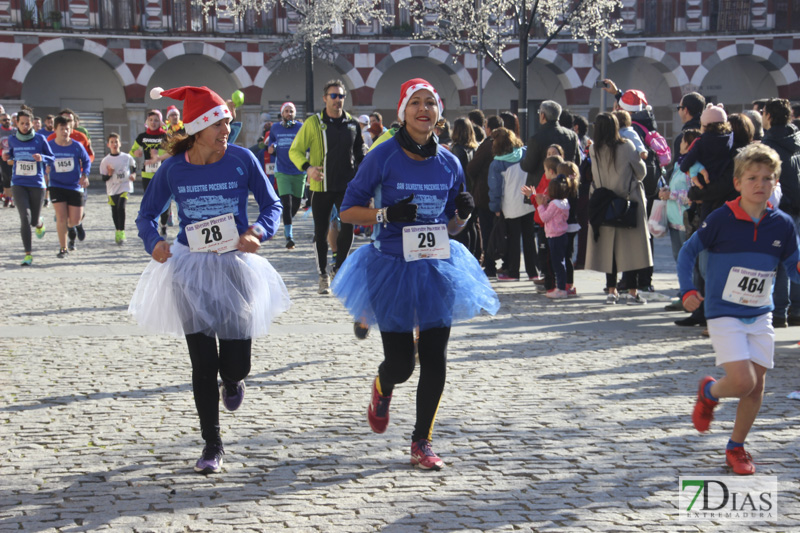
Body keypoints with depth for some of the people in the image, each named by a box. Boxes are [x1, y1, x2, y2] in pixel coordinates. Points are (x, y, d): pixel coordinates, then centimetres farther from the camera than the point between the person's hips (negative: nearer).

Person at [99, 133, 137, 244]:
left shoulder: (127, 157, 0)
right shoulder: (105, 161, -1)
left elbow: (134, 167, 18)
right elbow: (103, 178, 1)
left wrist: (133, 175, 0)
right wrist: (109, 174, -19)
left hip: (125, 187, -2)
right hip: (112, 190, 2)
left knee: (121, 207, -22)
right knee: (115, 212, 11)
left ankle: (121, 232, -16)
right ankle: (118, 232, 31)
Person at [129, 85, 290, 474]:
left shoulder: (241, 159, -6)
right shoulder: (173, 169, -3)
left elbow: (271, 204, 4)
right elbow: (147, 214, 8)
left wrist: (260, 232, -16)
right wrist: (154, 243, -12)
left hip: (234, 266, 0)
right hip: (190, 269, 0)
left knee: (235, 363, 0)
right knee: (203, 364, 2)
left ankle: (232, 382, 42)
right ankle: (212, 445, 17)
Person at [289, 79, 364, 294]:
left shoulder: (352, 123, 8)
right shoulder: (313, 123, -1)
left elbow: (360, 153, 19)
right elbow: (295, 151, -1)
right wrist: (307, 167, -18)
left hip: (347, 185, 2)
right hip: (321, 187, -2)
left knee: (349, 225, -11)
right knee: (321, 232, 4)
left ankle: (339, 268, 9)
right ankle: (323, 276, 16)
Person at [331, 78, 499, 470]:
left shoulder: (449, 164, 4)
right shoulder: (383, 157, -8)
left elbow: (452, 224, 13)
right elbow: (348, 210, -4)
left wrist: (464, 212, -9)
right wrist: (387, 214, -20)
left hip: (437, 268, 3)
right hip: (392, 269, -3)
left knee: (435, 361, 1)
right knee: (401, 363, 1)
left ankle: (422, 443, 16)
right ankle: (382, 389, 40)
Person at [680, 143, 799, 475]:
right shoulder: (721, 219, -12)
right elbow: (688, 251, -2)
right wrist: (687, 290, -13)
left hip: (760, 315, 4)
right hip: (723, 314, -4)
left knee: (757, 384, 6)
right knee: (742, 382, -16)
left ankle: (736, 448, 24)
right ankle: (709, 392, 19)